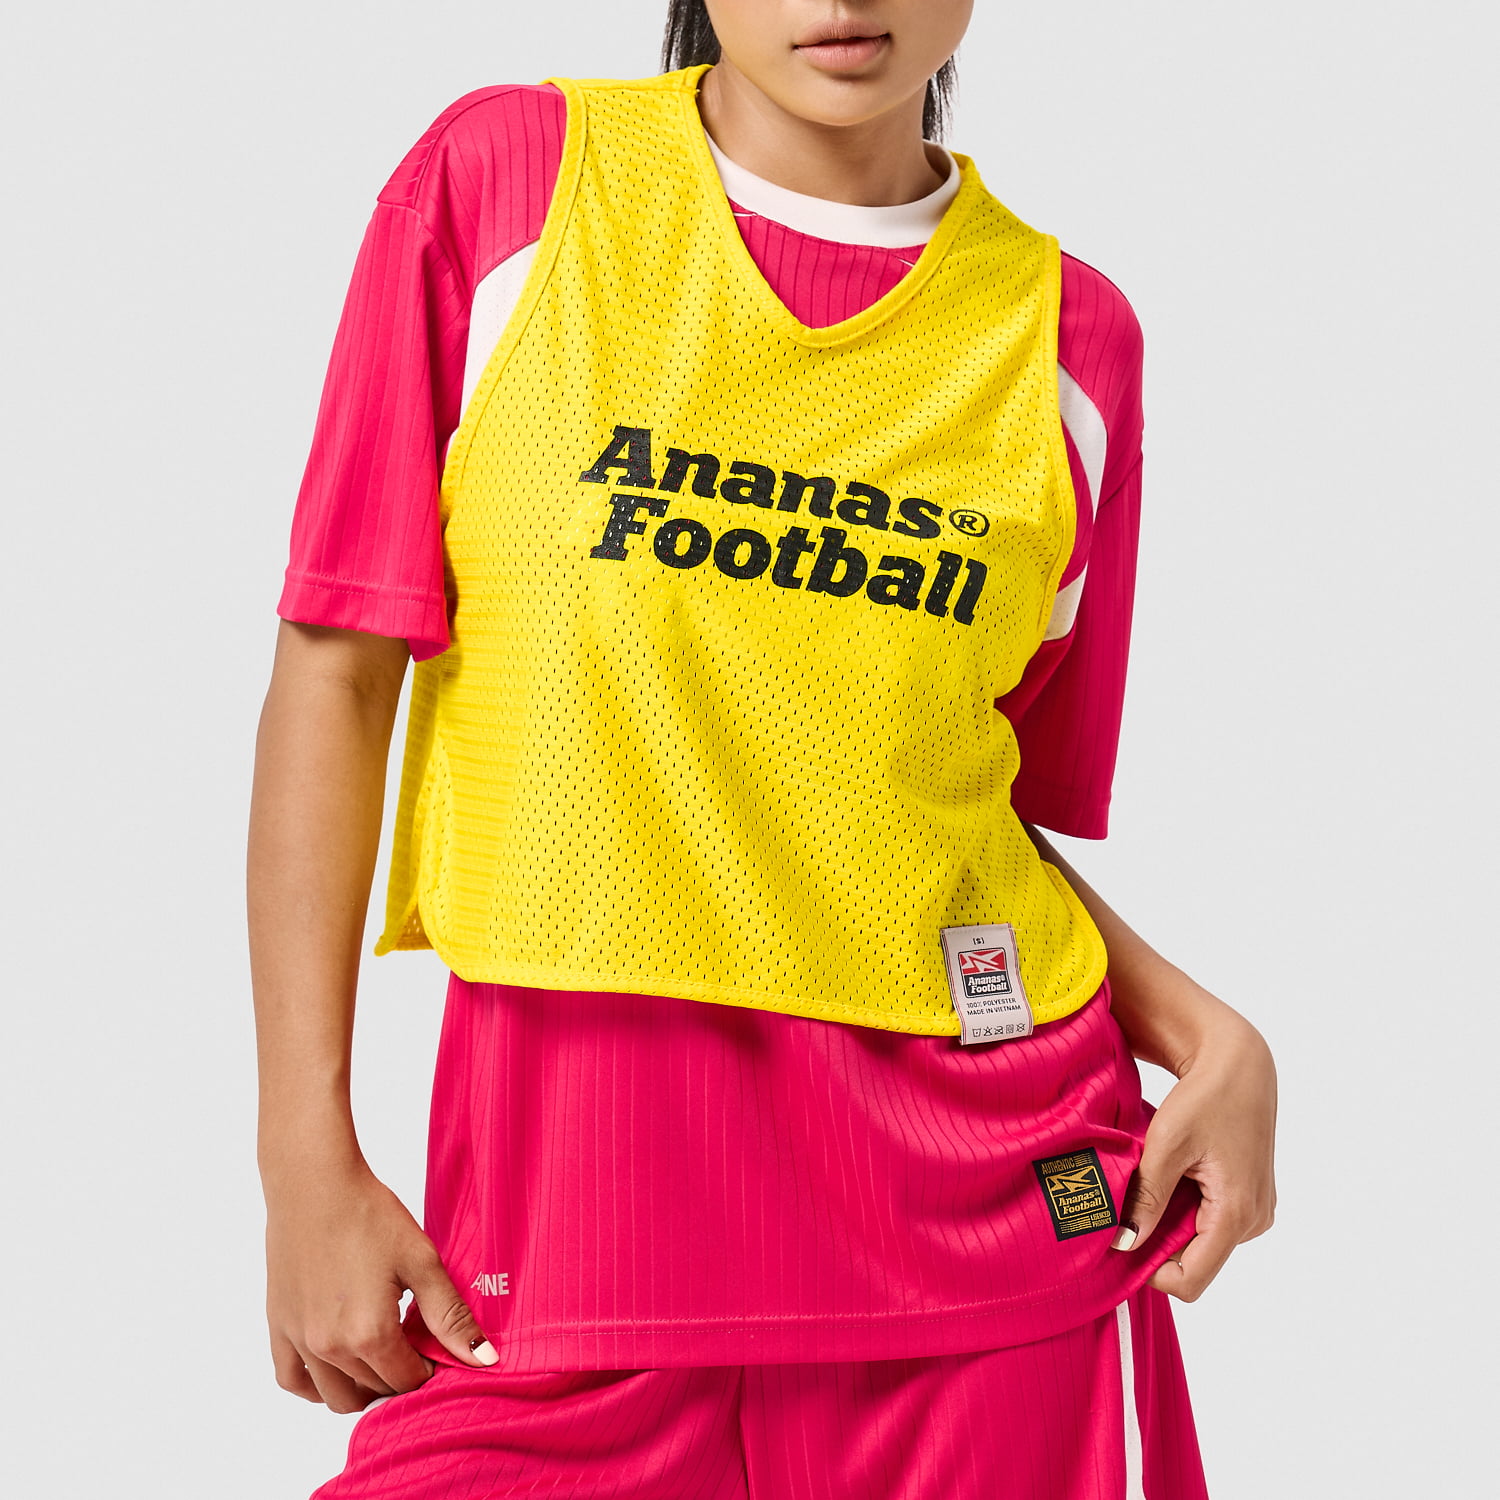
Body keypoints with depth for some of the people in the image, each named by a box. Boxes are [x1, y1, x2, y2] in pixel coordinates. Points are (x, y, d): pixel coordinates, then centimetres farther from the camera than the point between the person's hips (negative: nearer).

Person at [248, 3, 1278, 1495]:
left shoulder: (1070, 334, 4)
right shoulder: (501, 175, -1)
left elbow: (1000, 799, 12)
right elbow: (337, 670, -1)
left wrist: (1204, 1033, -5)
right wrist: (309, 1161, -4)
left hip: (982, 1193, 2)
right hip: (559, 1203, -1)